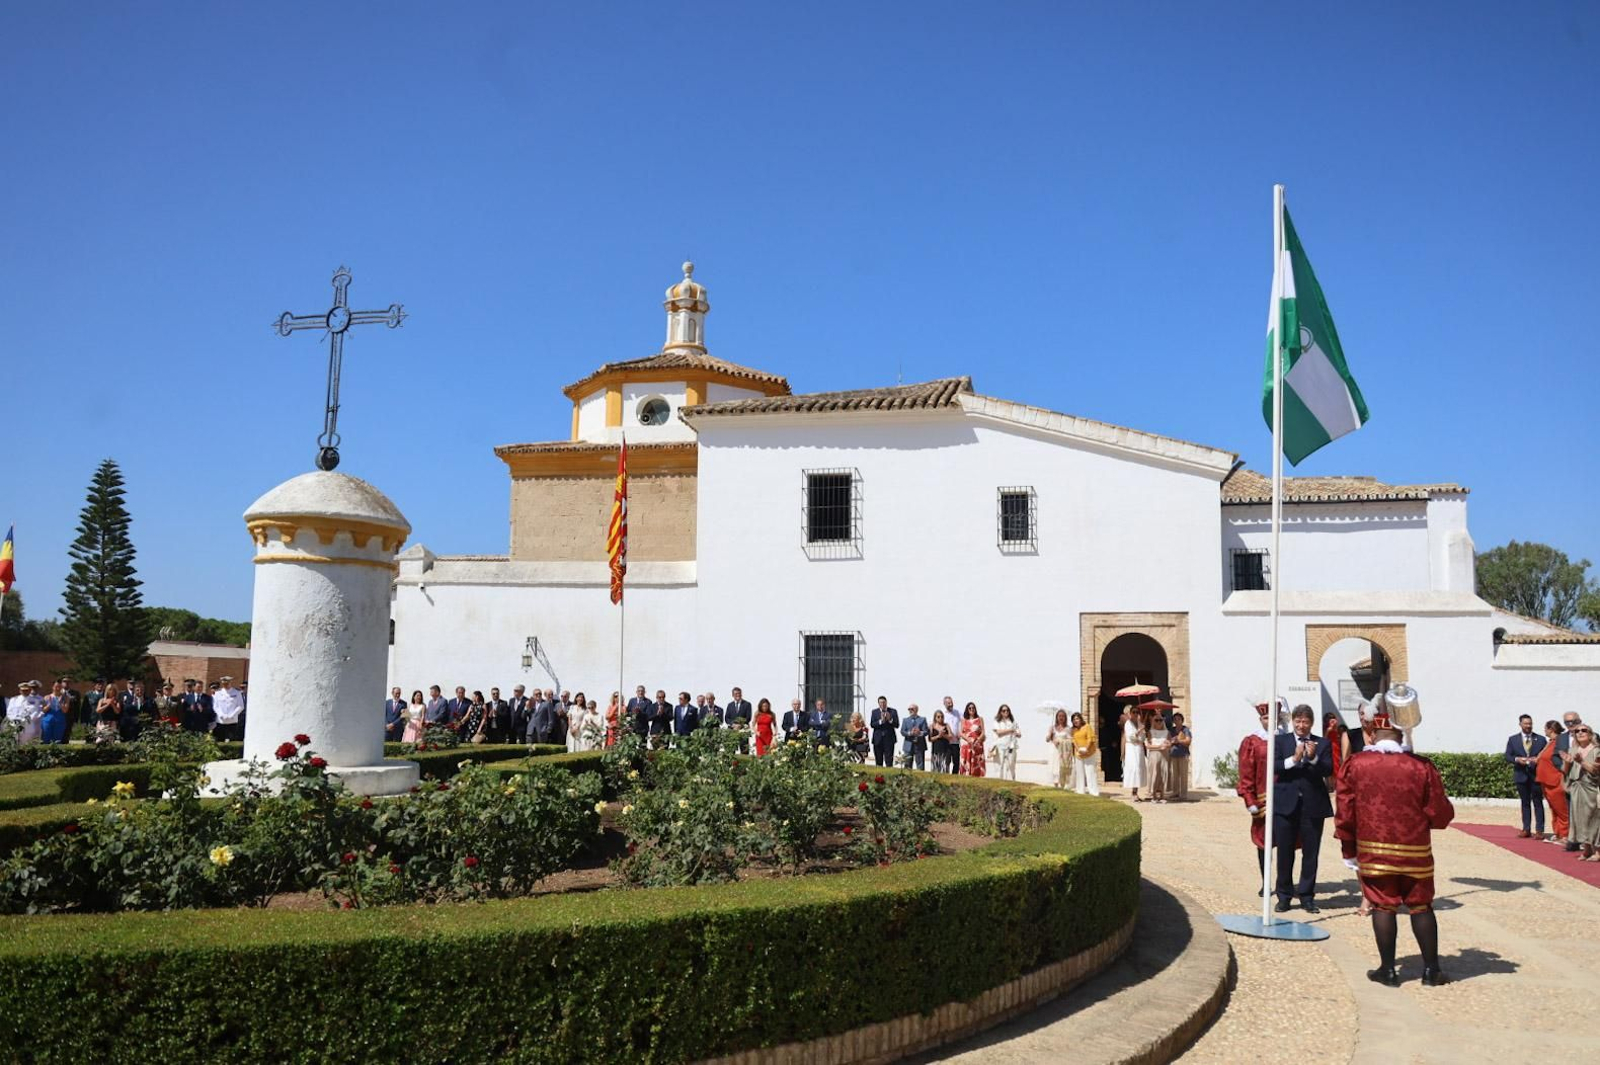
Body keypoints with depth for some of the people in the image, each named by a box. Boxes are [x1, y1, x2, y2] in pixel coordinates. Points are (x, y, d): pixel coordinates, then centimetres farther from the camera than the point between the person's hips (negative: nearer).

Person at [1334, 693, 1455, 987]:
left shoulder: (1356, 764, -7)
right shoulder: (1421, 766, -9)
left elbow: (1345, 813, -2)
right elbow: (1440, 815, -4)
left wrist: (1349, 851, 9)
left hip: (1373, 851, 0)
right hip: (1415, 852, 0)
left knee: (1383, 907, 7)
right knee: (1421, 906, 12)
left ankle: (1388, 970, 13)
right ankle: (1431, 970, 19)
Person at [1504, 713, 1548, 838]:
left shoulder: (1540, 739, 6)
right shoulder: (1512, 739, 8)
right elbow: (1507, 756, 5)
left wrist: (1538, 759, -16)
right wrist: (1517, 759, -14)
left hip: (1536, 775, -1)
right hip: (1521, 775, 1)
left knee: (1538, 803, 0)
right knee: (1525, 803, 8)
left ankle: (1540, 830, 2)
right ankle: (1526, 829, 12)